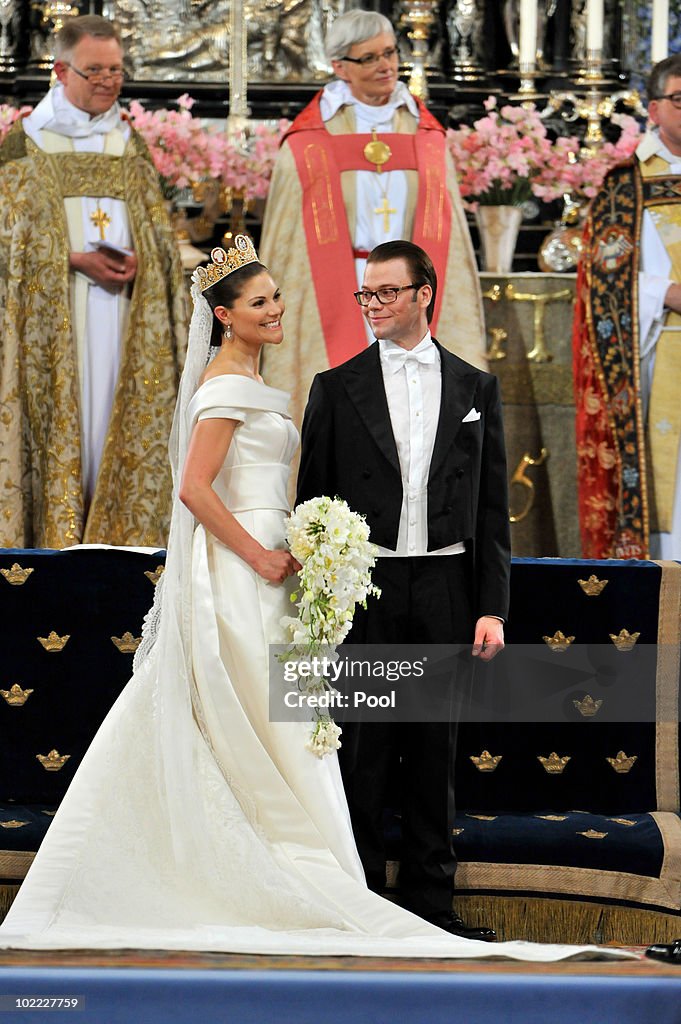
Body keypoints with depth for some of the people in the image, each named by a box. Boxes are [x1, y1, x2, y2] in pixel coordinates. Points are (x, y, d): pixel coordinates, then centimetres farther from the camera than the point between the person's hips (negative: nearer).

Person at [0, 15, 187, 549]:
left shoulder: (131, 145, 14)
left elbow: (158, 231, 16)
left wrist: (135, 261, -6)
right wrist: (78, 260, -14)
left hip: (123, 305, 3)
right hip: (53, 310, -3)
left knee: (121, 410, -1)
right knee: (64, 408, -7)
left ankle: (120, 527, 2)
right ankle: (56, 532, -4)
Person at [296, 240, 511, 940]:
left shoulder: (476, 388, 9)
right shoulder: (336, 388, 5)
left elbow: (492, 509, 7)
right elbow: (312, 502, 5)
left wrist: (492, 608, -1)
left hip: (445, 592, 1)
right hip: (365, 592, -1)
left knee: (434, 753, 7)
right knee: (361, 756, 1)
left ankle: (429, 902, 13)